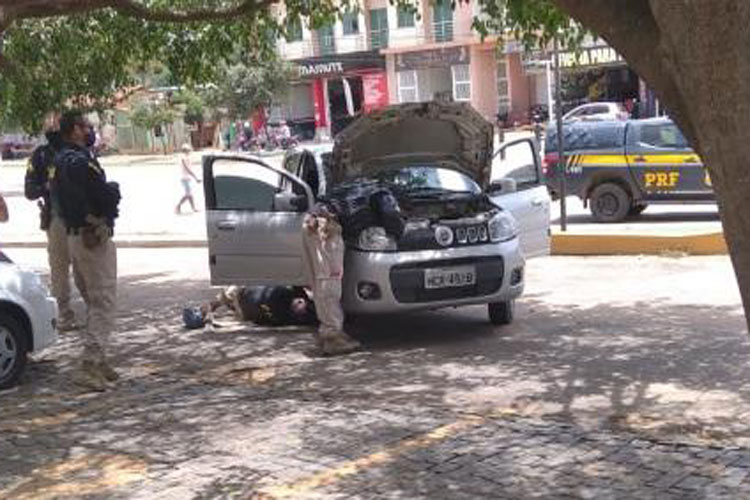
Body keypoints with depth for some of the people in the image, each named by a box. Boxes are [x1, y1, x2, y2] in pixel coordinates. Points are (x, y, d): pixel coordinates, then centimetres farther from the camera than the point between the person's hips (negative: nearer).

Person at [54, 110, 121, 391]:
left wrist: (107, 192, 8)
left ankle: (98, 360, 23)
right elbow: (106, 197, -22)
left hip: (74, 234, 10)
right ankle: (91, 365, -12)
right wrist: (115, 189, 1)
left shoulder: (59, 161, 12)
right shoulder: (82, 162, -18)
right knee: (103, 302, -8)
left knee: (94, 301, 17)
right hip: (94, 236, -10)